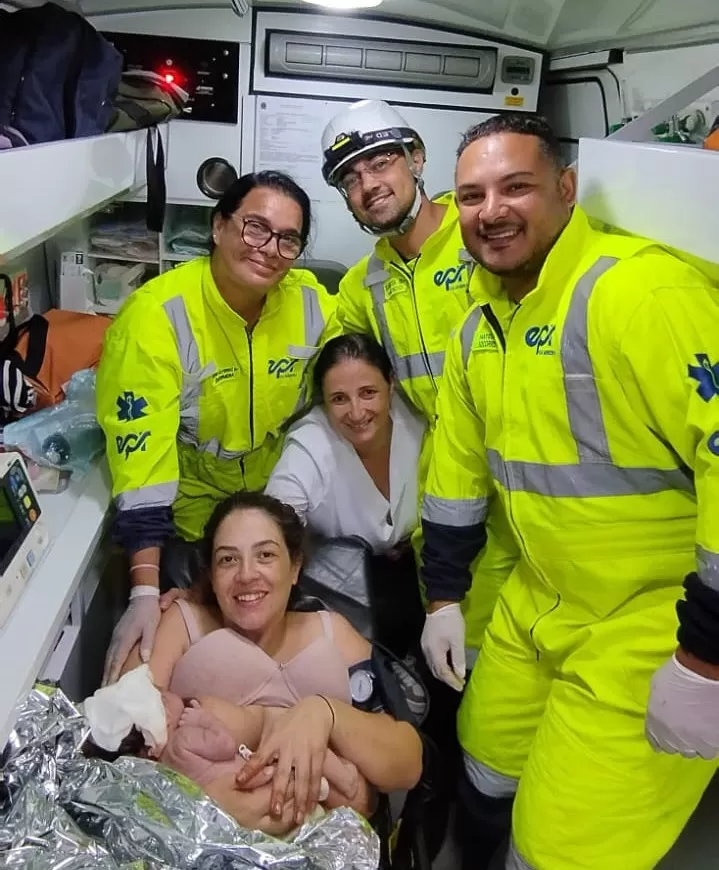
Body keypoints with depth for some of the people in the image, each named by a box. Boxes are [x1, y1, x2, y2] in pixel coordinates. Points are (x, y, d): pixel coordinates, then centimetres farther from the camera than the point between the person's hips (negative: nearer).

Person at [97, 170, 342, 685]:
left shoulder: (312, 302, -14)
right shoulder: (156, 314, -28)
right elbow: (140, 451, -32)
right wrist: (145, 591, -36)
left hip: (279, 501, 4)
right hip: (190, 507, -4)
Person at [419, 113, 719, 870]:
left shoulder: (642, 292, -23)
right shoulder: (478, 328, 5)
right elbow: (459, 468, 14)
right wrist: (443, 599, 17)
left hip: (653, 623, -7)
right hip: (536, 607, 8)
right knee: (486, 780, 24)